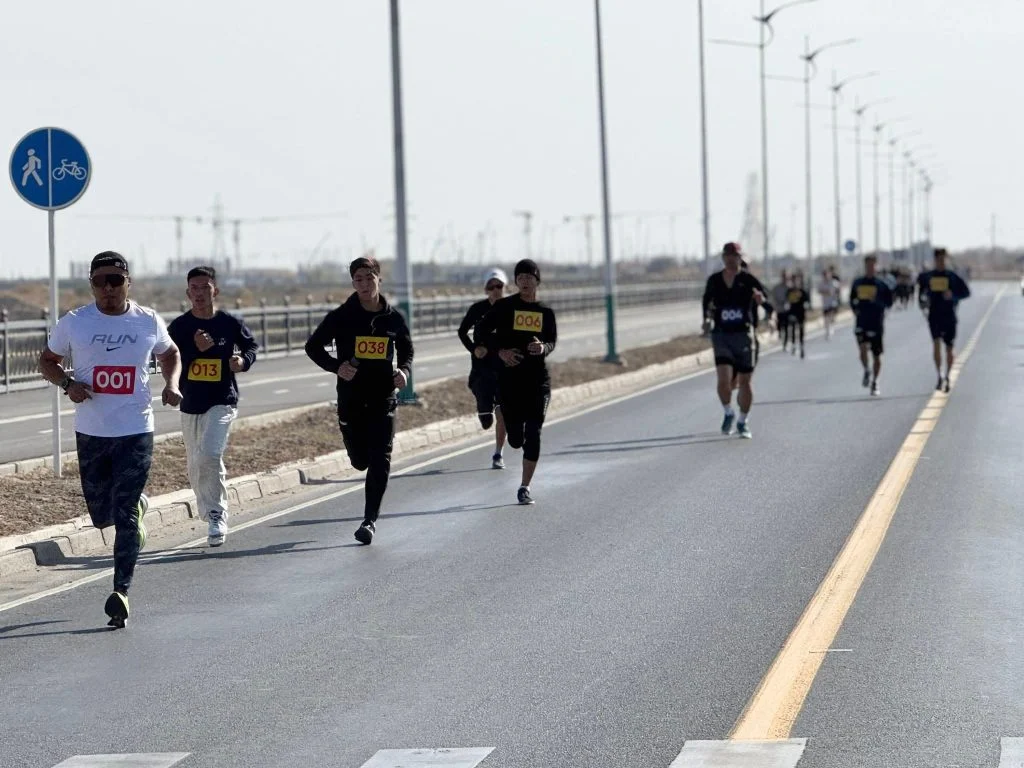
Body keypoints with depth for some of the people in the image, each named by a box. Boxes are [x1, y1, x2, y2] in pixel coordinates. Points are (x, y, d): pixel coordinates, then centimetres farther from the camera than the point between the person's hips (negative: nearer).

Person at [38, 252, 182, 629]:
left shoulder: (148, 321, 1)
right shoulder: (73, 323, -1)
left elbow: (169, 354, 19)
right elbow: (47, 360, 11)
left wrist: (171, 385, 0)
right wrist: (67, 383, -9)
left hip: (136, 431, -1)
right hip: (91, 432, 2)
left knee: (125, 516, -9)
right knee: (102, 516, 10)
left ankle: (121, 591, -6)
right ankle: (138, 505, 45)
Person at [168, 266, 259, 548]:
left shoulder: (230, 323, -2)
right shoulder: (179, 327, -1)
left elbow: (251, 345, 15)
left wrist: (244, 360, -7)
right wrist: (196, 349, -21)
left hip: (222, 402, -3)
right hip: (190, 405, 3)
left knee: (209, 456, -23)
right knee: (196, 470, 10)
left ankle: (217, 516, -13)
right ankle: (213, 518, 29)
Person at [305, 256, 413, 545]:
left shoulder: (393, 318, 3)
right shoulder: (341, 317, -3)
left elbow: (406, 351, 19)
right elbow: (313, 346, 4)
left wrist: (404, 371, -3)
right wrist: (336, 366, -13)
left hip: (384, 399, 0)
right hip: (351, 400, 0)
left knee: (379, 464, -8)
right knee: (360, 461, 6)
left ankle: (370, 519, -3)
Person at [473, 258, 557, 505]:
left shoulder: (546, 311, 6)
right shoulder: (504, 306, 0)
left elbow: (552, 342, 13)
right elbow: (480, 332, 2)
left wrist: (543, 348, -11)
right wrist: (500, 350, -12)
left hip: (538, 379, 1)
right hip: (509, 378, -1)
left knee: (533, 434, -7)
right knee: (516, 439, 2)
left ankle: (525, 487, 1)